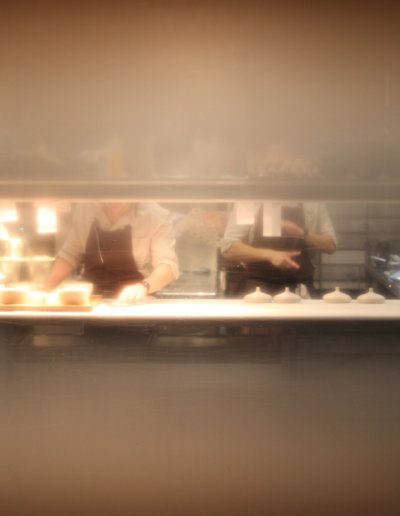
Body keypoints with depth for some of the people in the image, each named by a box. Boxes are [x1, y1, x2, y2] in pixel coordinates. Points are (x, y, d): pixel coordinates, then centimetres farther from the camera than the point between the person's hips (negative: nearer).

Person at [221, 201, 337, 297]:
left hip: (297, 288, 2)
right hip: (256, 285, -1)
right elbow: (228, 248, -9)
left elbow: (330, 245, 5)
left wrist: (302, 233, -15)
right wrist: (269, 254, -23)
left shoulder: (314, 202, 4)